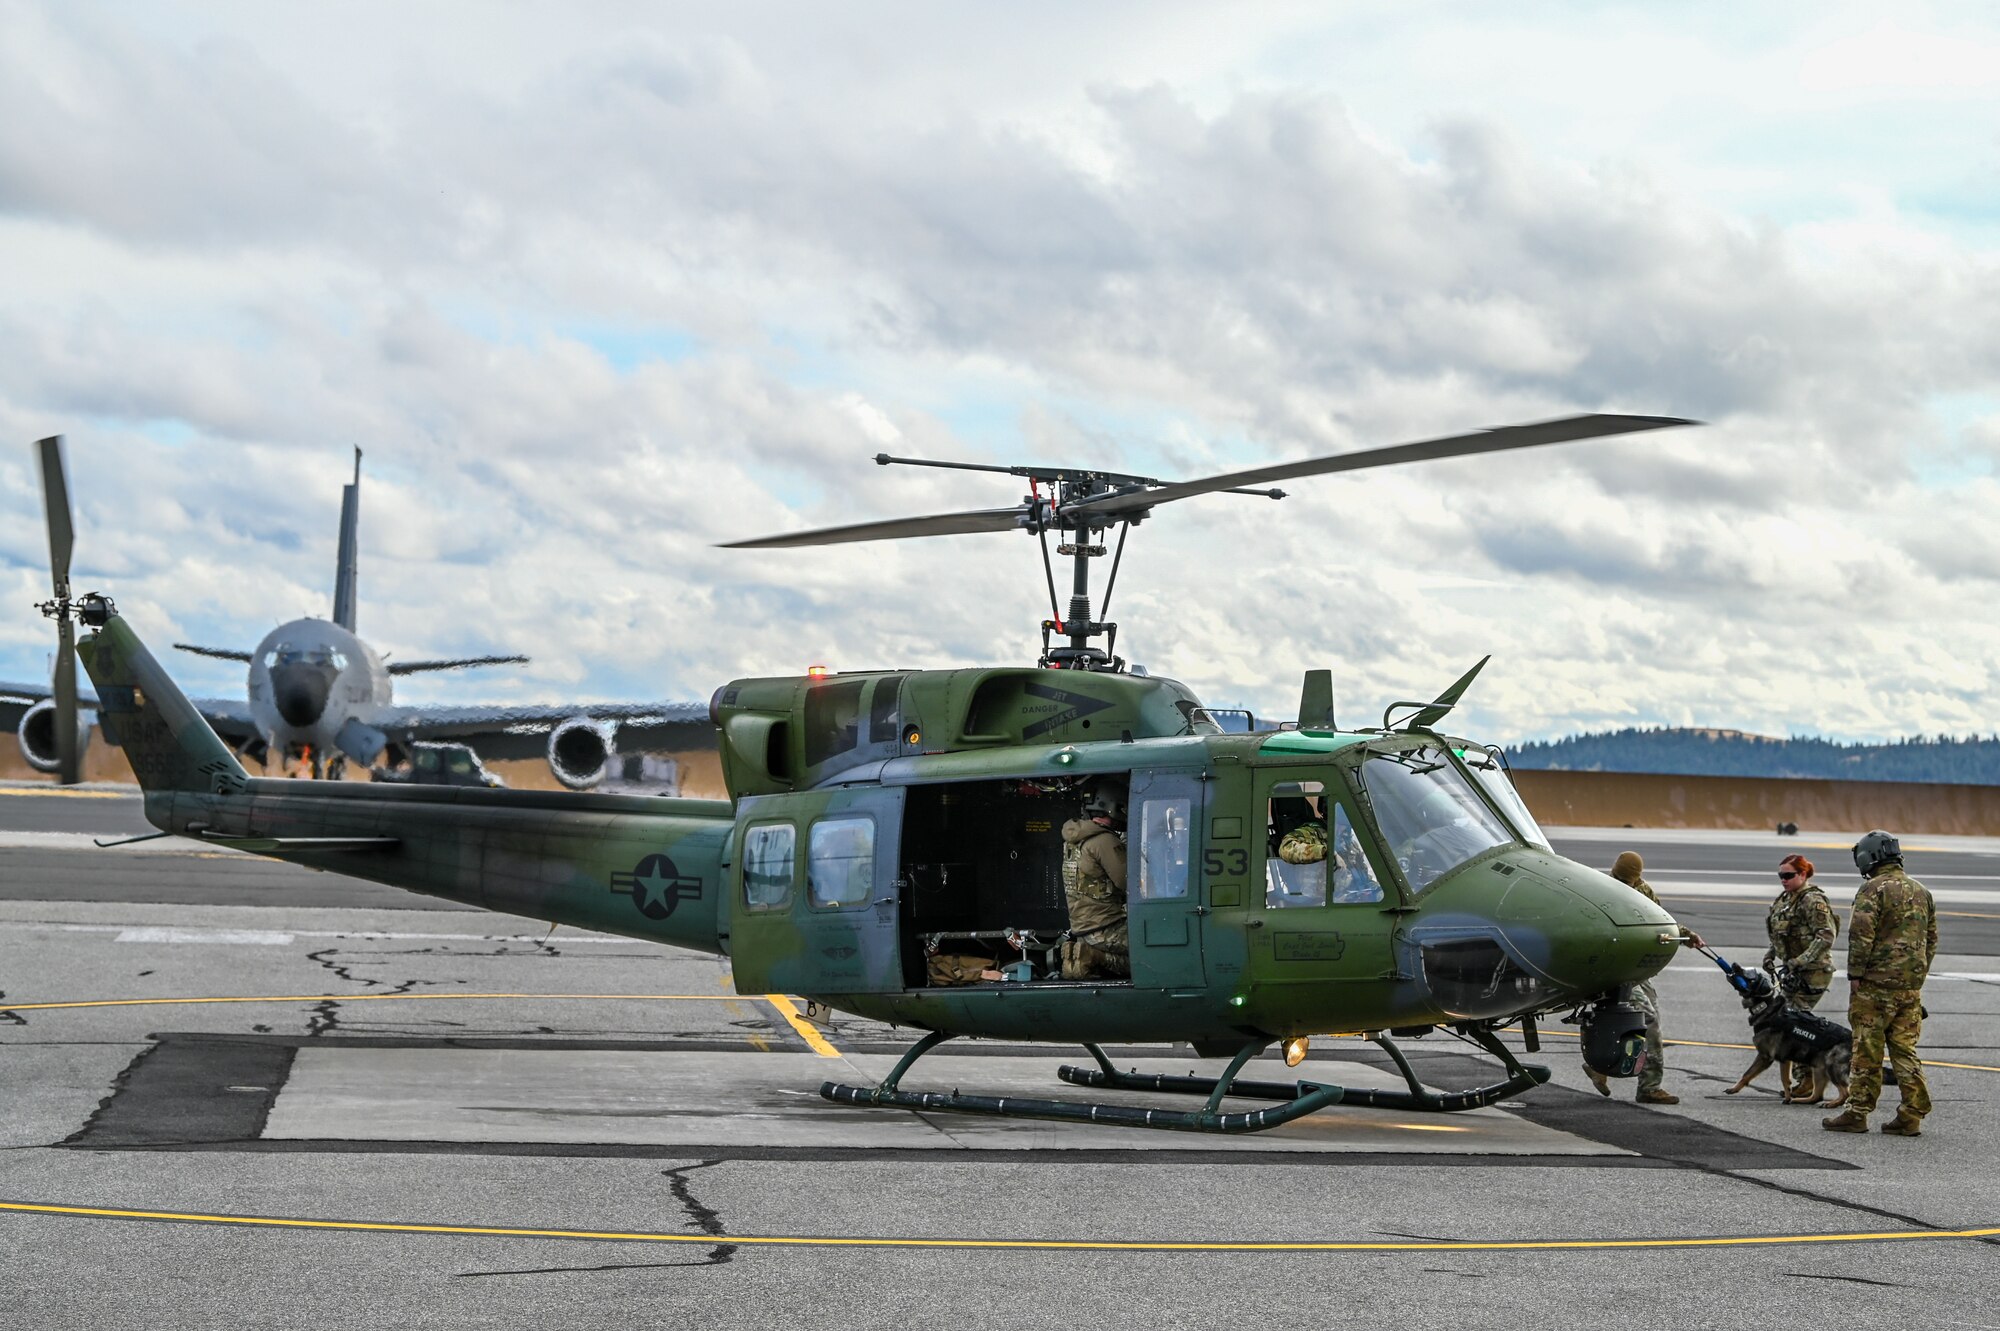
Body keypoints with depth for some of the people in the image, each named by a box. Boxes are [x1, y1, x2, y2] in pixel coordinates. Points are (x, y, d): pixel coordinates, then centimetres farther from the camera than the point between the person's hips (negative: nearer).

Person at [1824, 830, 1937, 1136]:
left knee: (1867, 1050, -1)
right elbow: (1931, 938, 20)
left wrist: (1855, 975, -11)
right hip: (1911, 985, 7)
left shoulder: (1873, 889, -10)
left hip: (1877, 984, -7)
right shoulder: (1921, 892, 14)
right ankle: (1911, 1116, 5)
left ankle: (1857, 1113, 4)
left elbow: (1861, 935, -17)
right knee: (1905, 1049, 9)